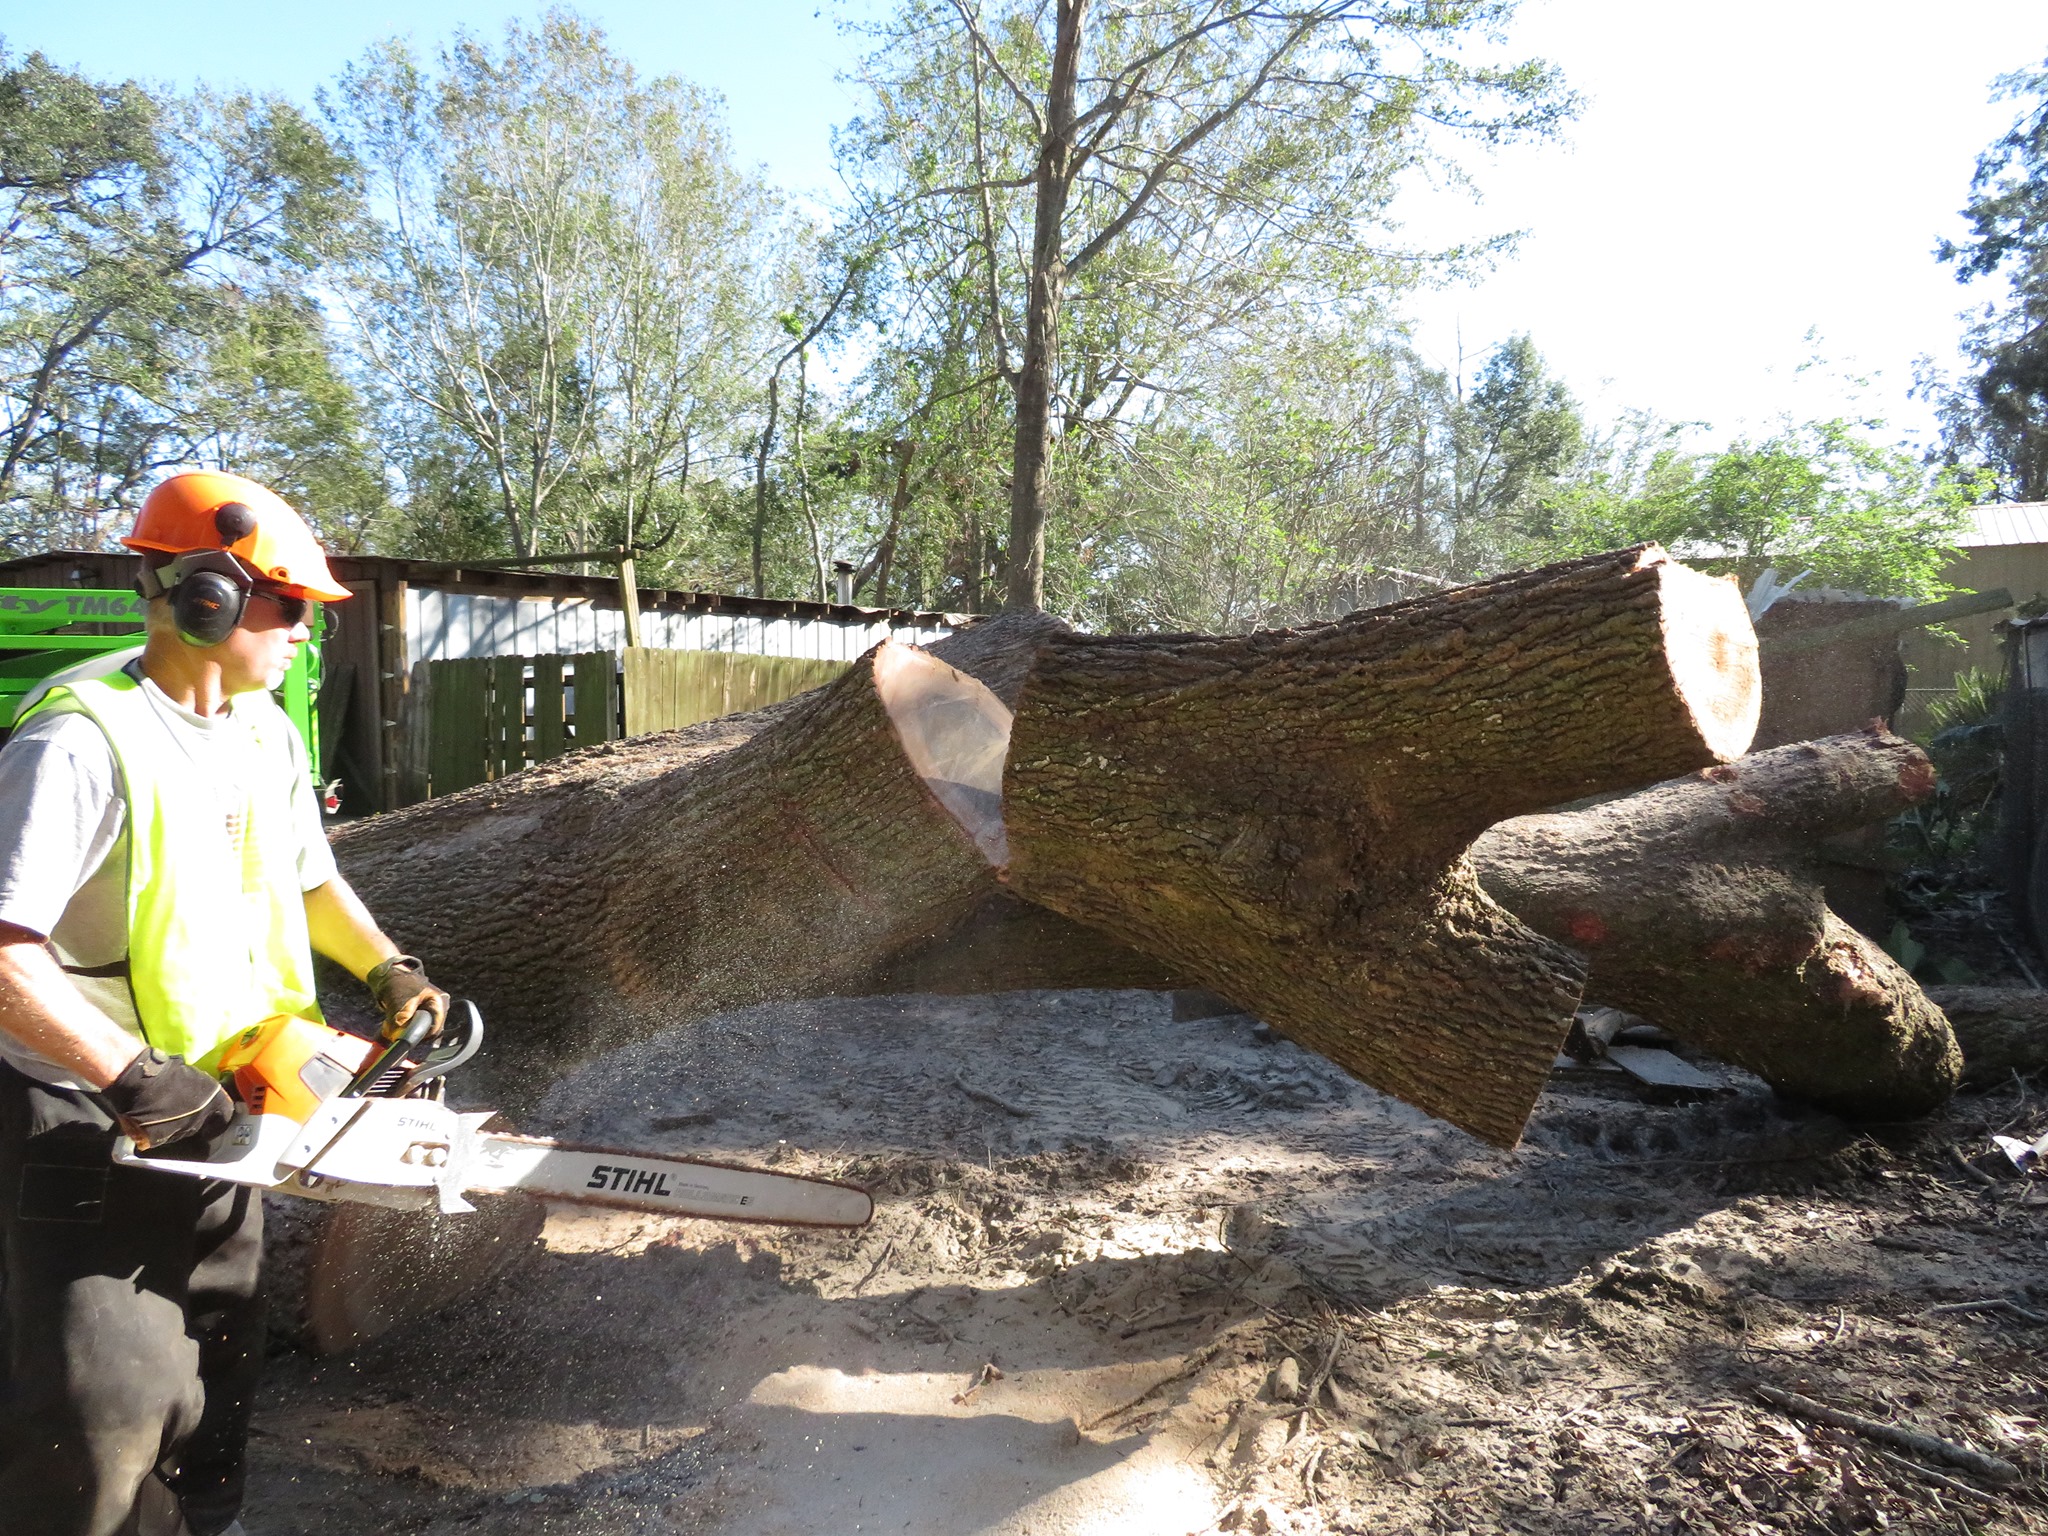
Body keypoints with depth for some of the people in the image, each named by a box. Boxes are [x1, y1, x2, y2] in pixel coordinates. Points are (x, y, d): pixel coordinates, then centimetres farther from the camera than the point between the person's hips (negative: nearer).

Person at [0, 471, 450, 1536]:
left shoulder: (269, 740, 2)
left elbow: (308, 882, 15)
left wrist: (388, 969, 1)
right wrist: (135, 1079, -32)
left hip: (216, 1103, 8)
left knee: (217, 1359, 21)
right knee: (107, 1400, -5)